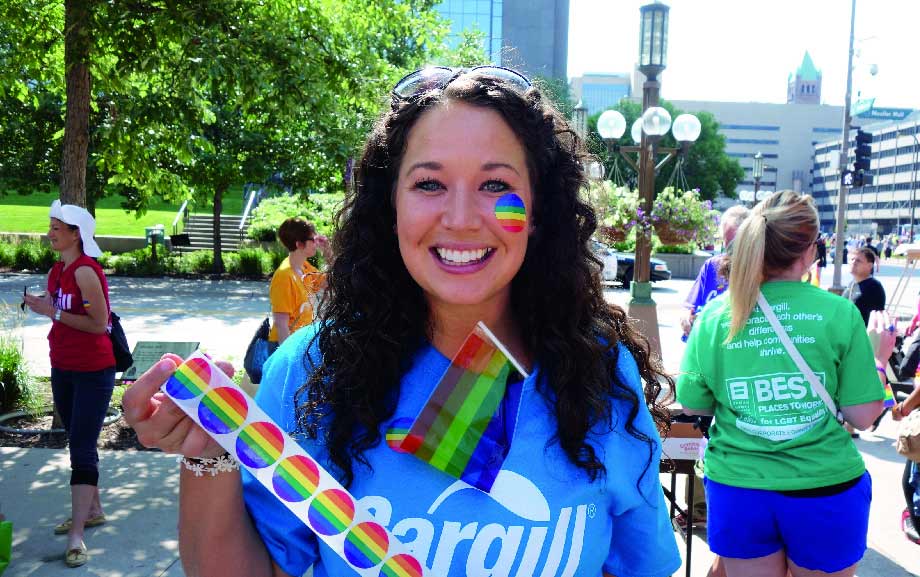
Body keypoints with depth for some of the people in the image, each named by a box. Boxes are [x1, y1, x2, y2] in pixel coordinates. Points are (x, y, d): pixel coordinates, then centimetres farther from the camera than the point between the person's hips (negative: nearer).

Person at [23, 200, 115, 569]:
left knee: (82, 448, -8)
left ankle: (76, 538, -5)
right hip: (63, 369, 9)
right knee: (78, 443, 17)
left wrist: (54, 313, -21)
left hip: (93, 372, -9)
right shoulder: (57, 270, 8)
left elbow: (99, 323, -21)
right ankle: (92, 510, 33)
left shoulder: (85, 272, -18)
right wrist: (41, 306, 3)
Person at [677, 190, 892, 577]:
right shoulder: (838, 312, -11)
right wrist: (878, 359, 10)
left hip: (737, 491, 1)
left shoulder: (714, 315, -7)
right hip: (825, 491, -1)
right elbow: (863, 416, -7)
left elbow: (692, 406, 1)